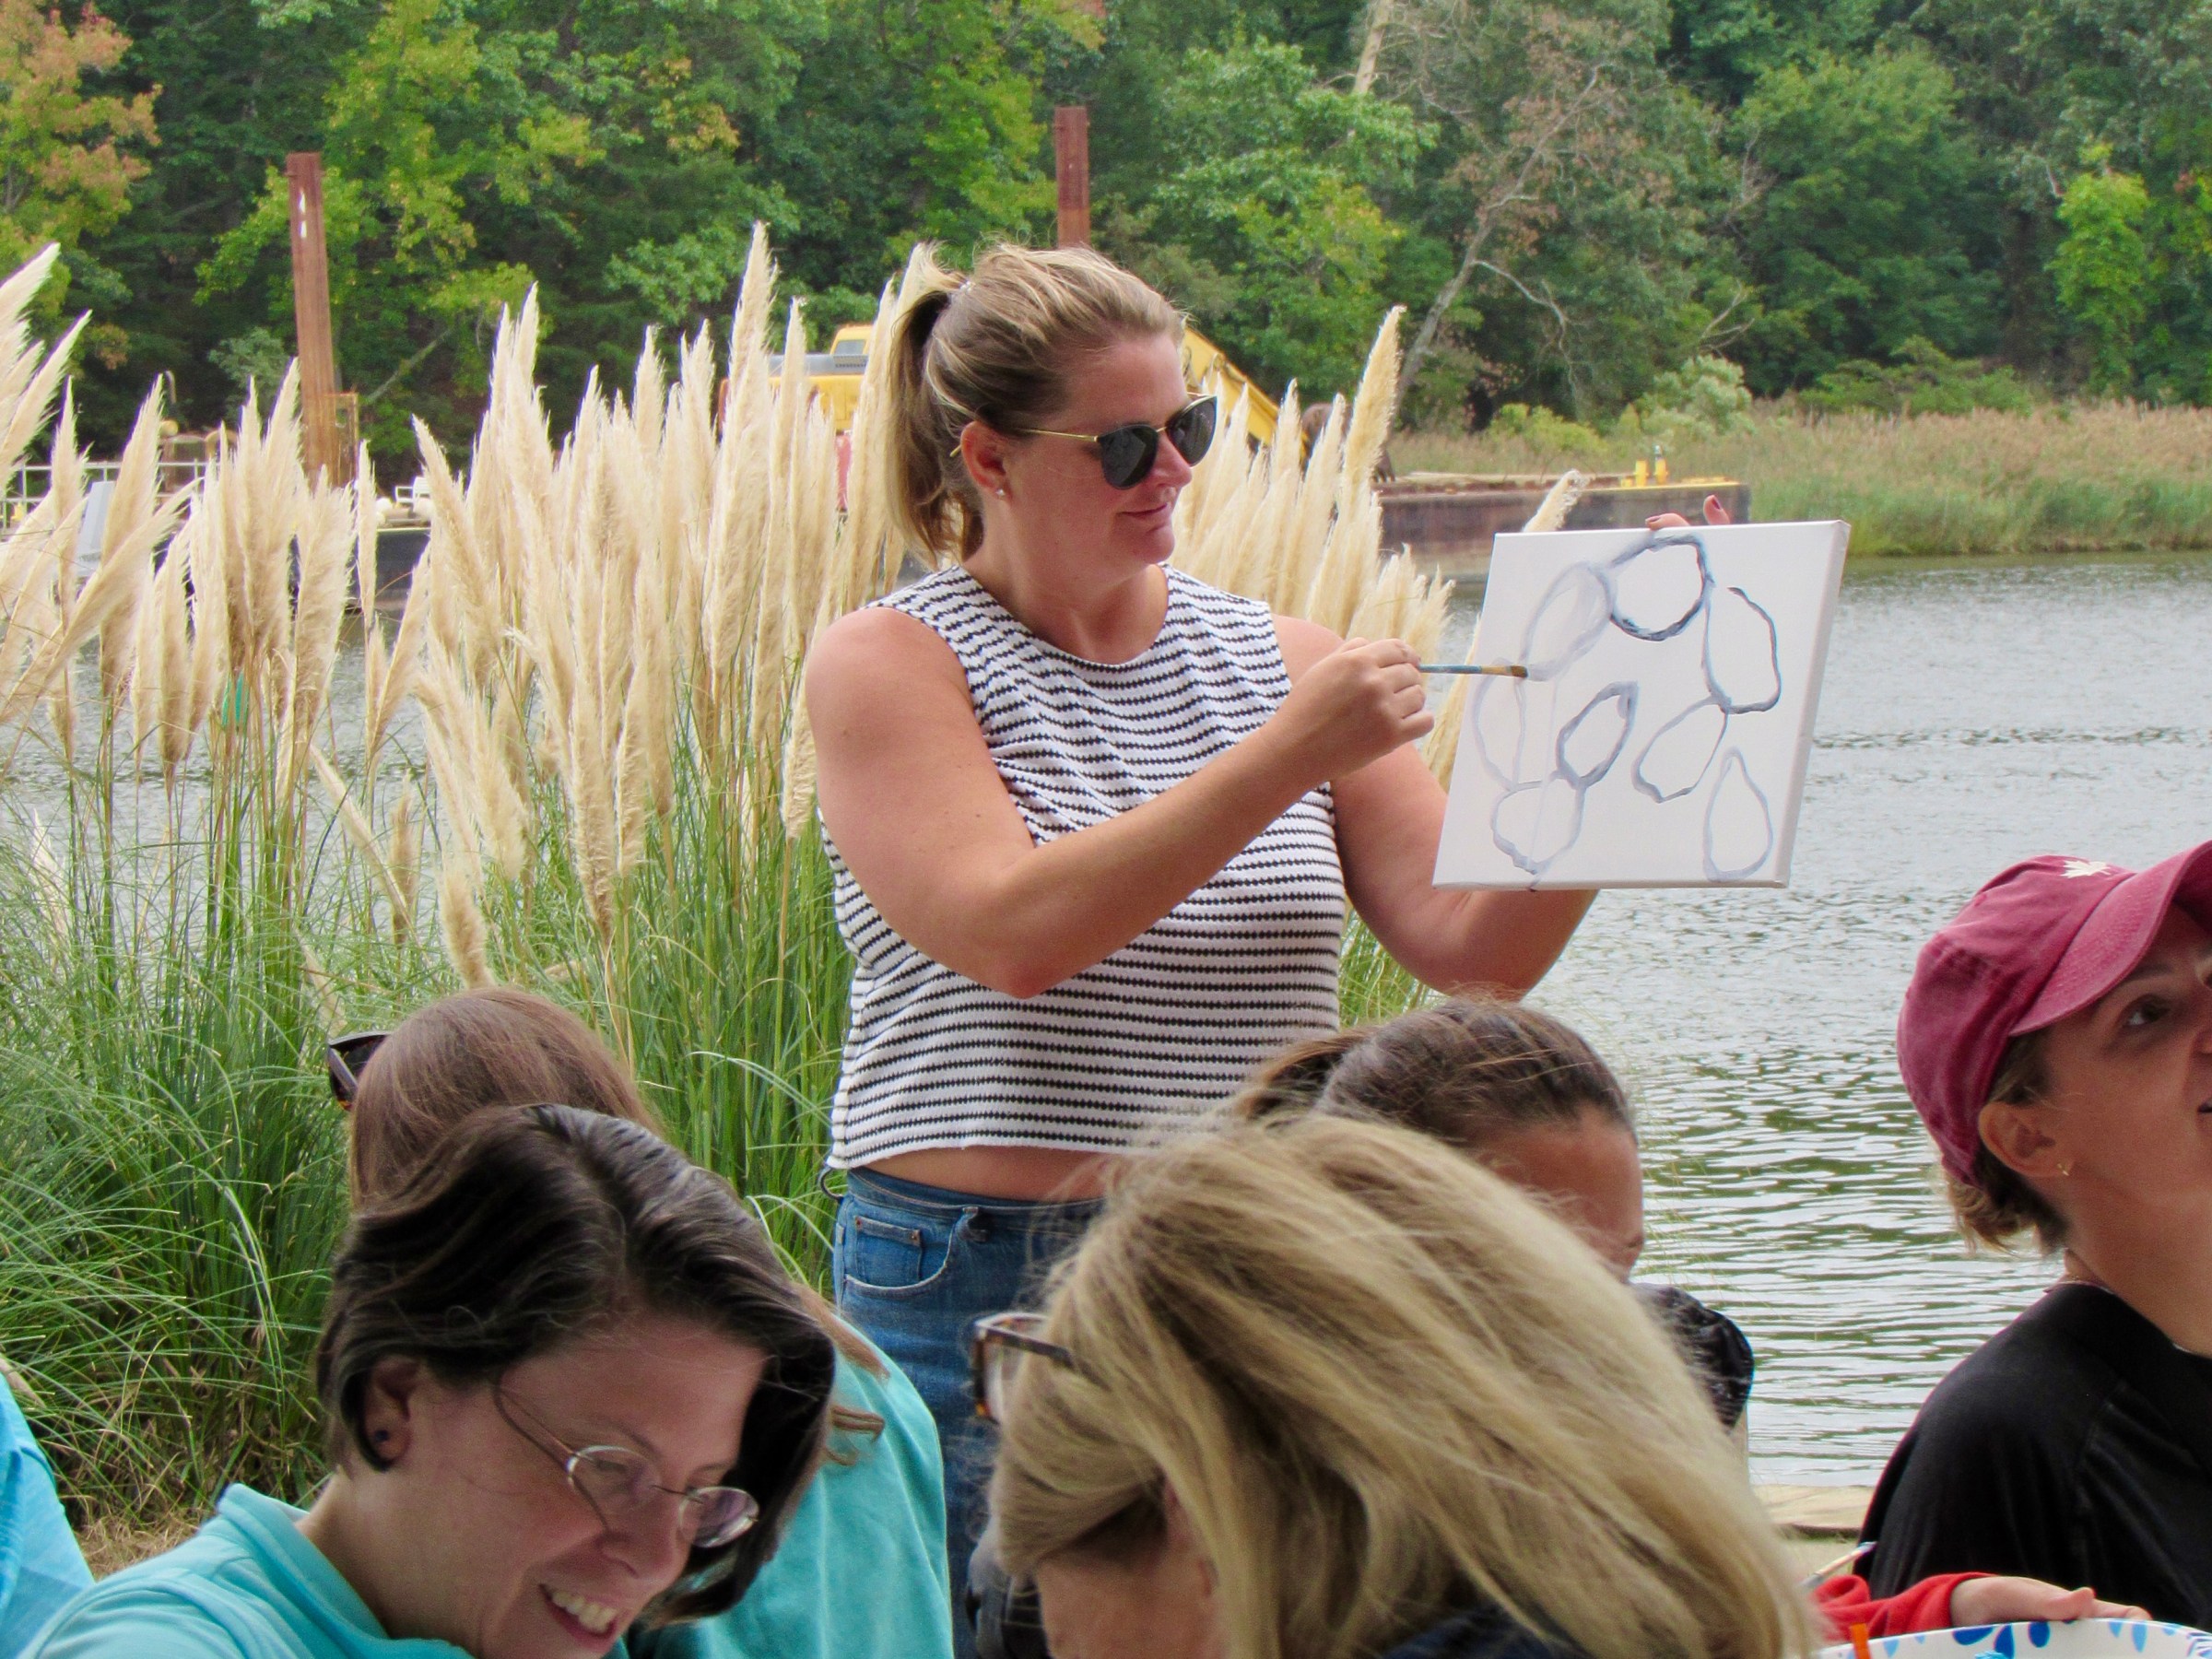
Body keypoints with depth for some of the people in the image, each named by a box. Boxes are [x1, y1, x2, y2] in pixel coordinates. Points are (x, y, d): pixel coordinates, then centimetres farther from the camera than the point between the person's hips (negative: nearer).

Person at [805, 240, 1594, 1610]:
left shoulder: (1275, 659, 12)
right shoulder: (888, 665, 0)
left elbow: (1471, 949, 7)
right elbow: (1011, 930, -17)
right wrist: (1286, 757, -19)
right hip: (977, 1294, -3)